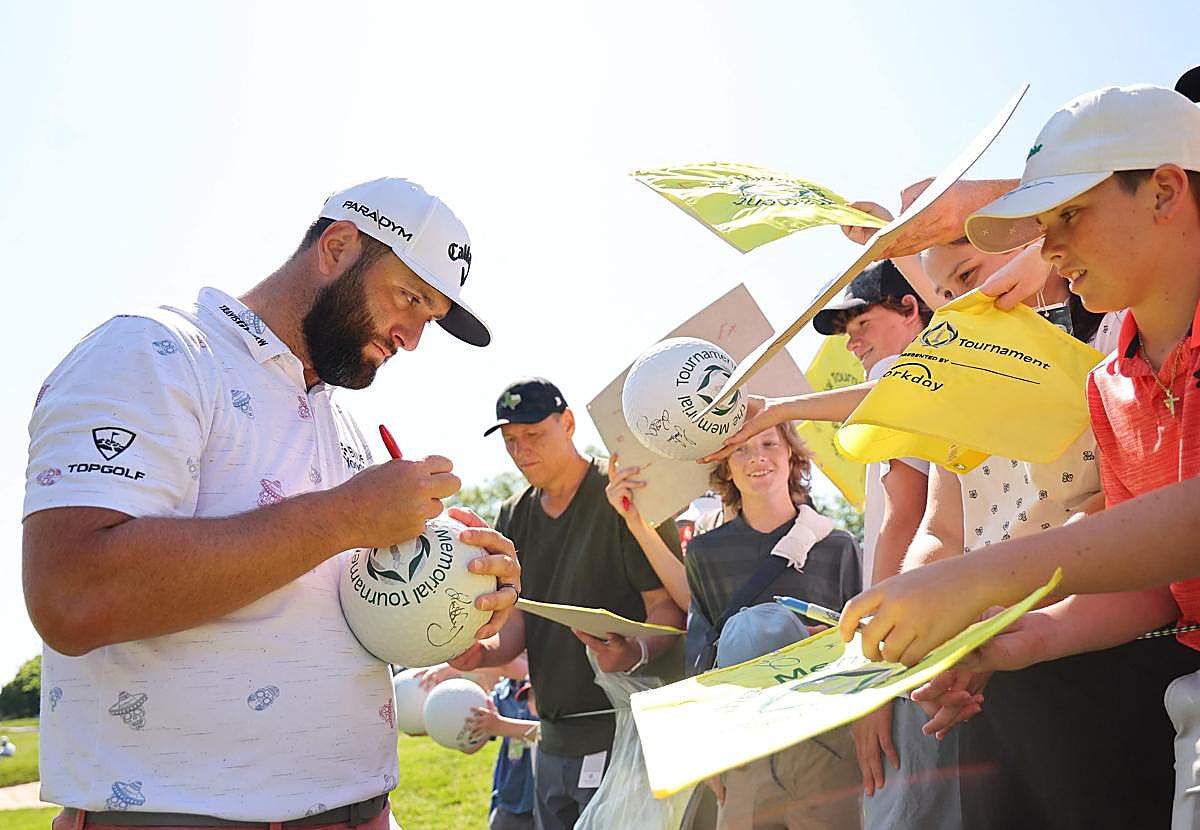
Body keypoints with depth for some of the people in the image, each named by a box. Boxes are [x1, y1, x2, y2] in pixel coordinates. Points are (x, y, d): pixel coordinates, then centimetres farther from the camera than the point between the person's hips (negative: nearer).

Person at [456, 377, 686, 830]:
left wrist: (636, 652, -33)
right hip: (555, 741, 7)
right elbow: (517, 623, 10)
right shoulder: (515, 515, 13)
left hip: (625, 730, -7)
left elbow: (670, 610, -13)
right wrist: (484, 652, -12)